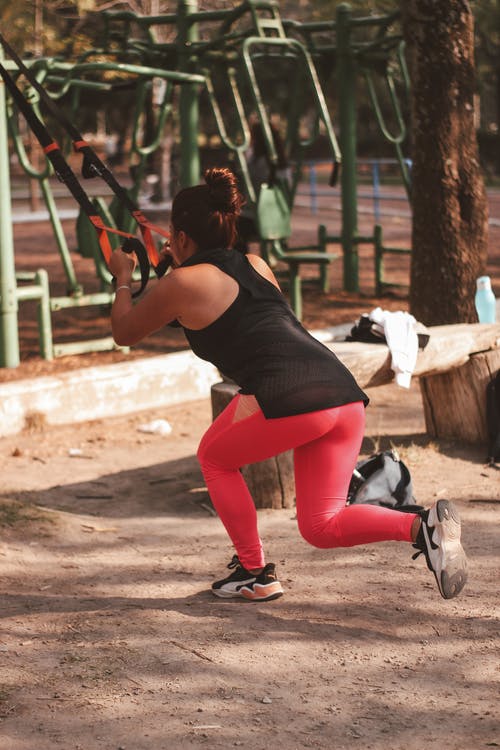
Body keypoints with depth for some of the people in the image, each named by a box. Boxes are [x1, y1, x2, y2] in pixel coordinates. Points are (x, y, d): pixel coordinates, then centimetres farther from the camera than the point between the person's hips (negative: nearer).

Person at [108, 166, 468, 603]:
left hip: (290, 398, -7)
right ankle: (423, 526, -10)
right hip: (345, 393, 7)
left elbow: (124, 333, 25)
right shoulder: (257, 266, 26)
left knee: (215, 457, 23)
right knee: (322, 527, 13)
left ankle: (255, 574, 20)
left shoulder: (182, 284, 8)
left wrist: (123, 280, 42)